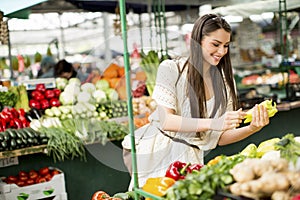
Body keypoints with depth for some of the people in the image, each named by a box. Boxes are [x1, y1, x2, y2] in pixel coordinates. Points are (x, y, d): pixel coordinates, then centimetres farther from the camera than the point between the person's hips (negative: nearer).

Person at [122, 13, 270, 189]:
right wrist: (212, 123, -29)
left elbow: (220, 138, 4)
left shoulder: (225, 82, 5)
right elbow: (165, 120, -18)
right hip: (155, 154, -2)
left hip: (190, 159, 3)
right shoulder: (171, 69, -8)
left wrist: (252, 128, -15)